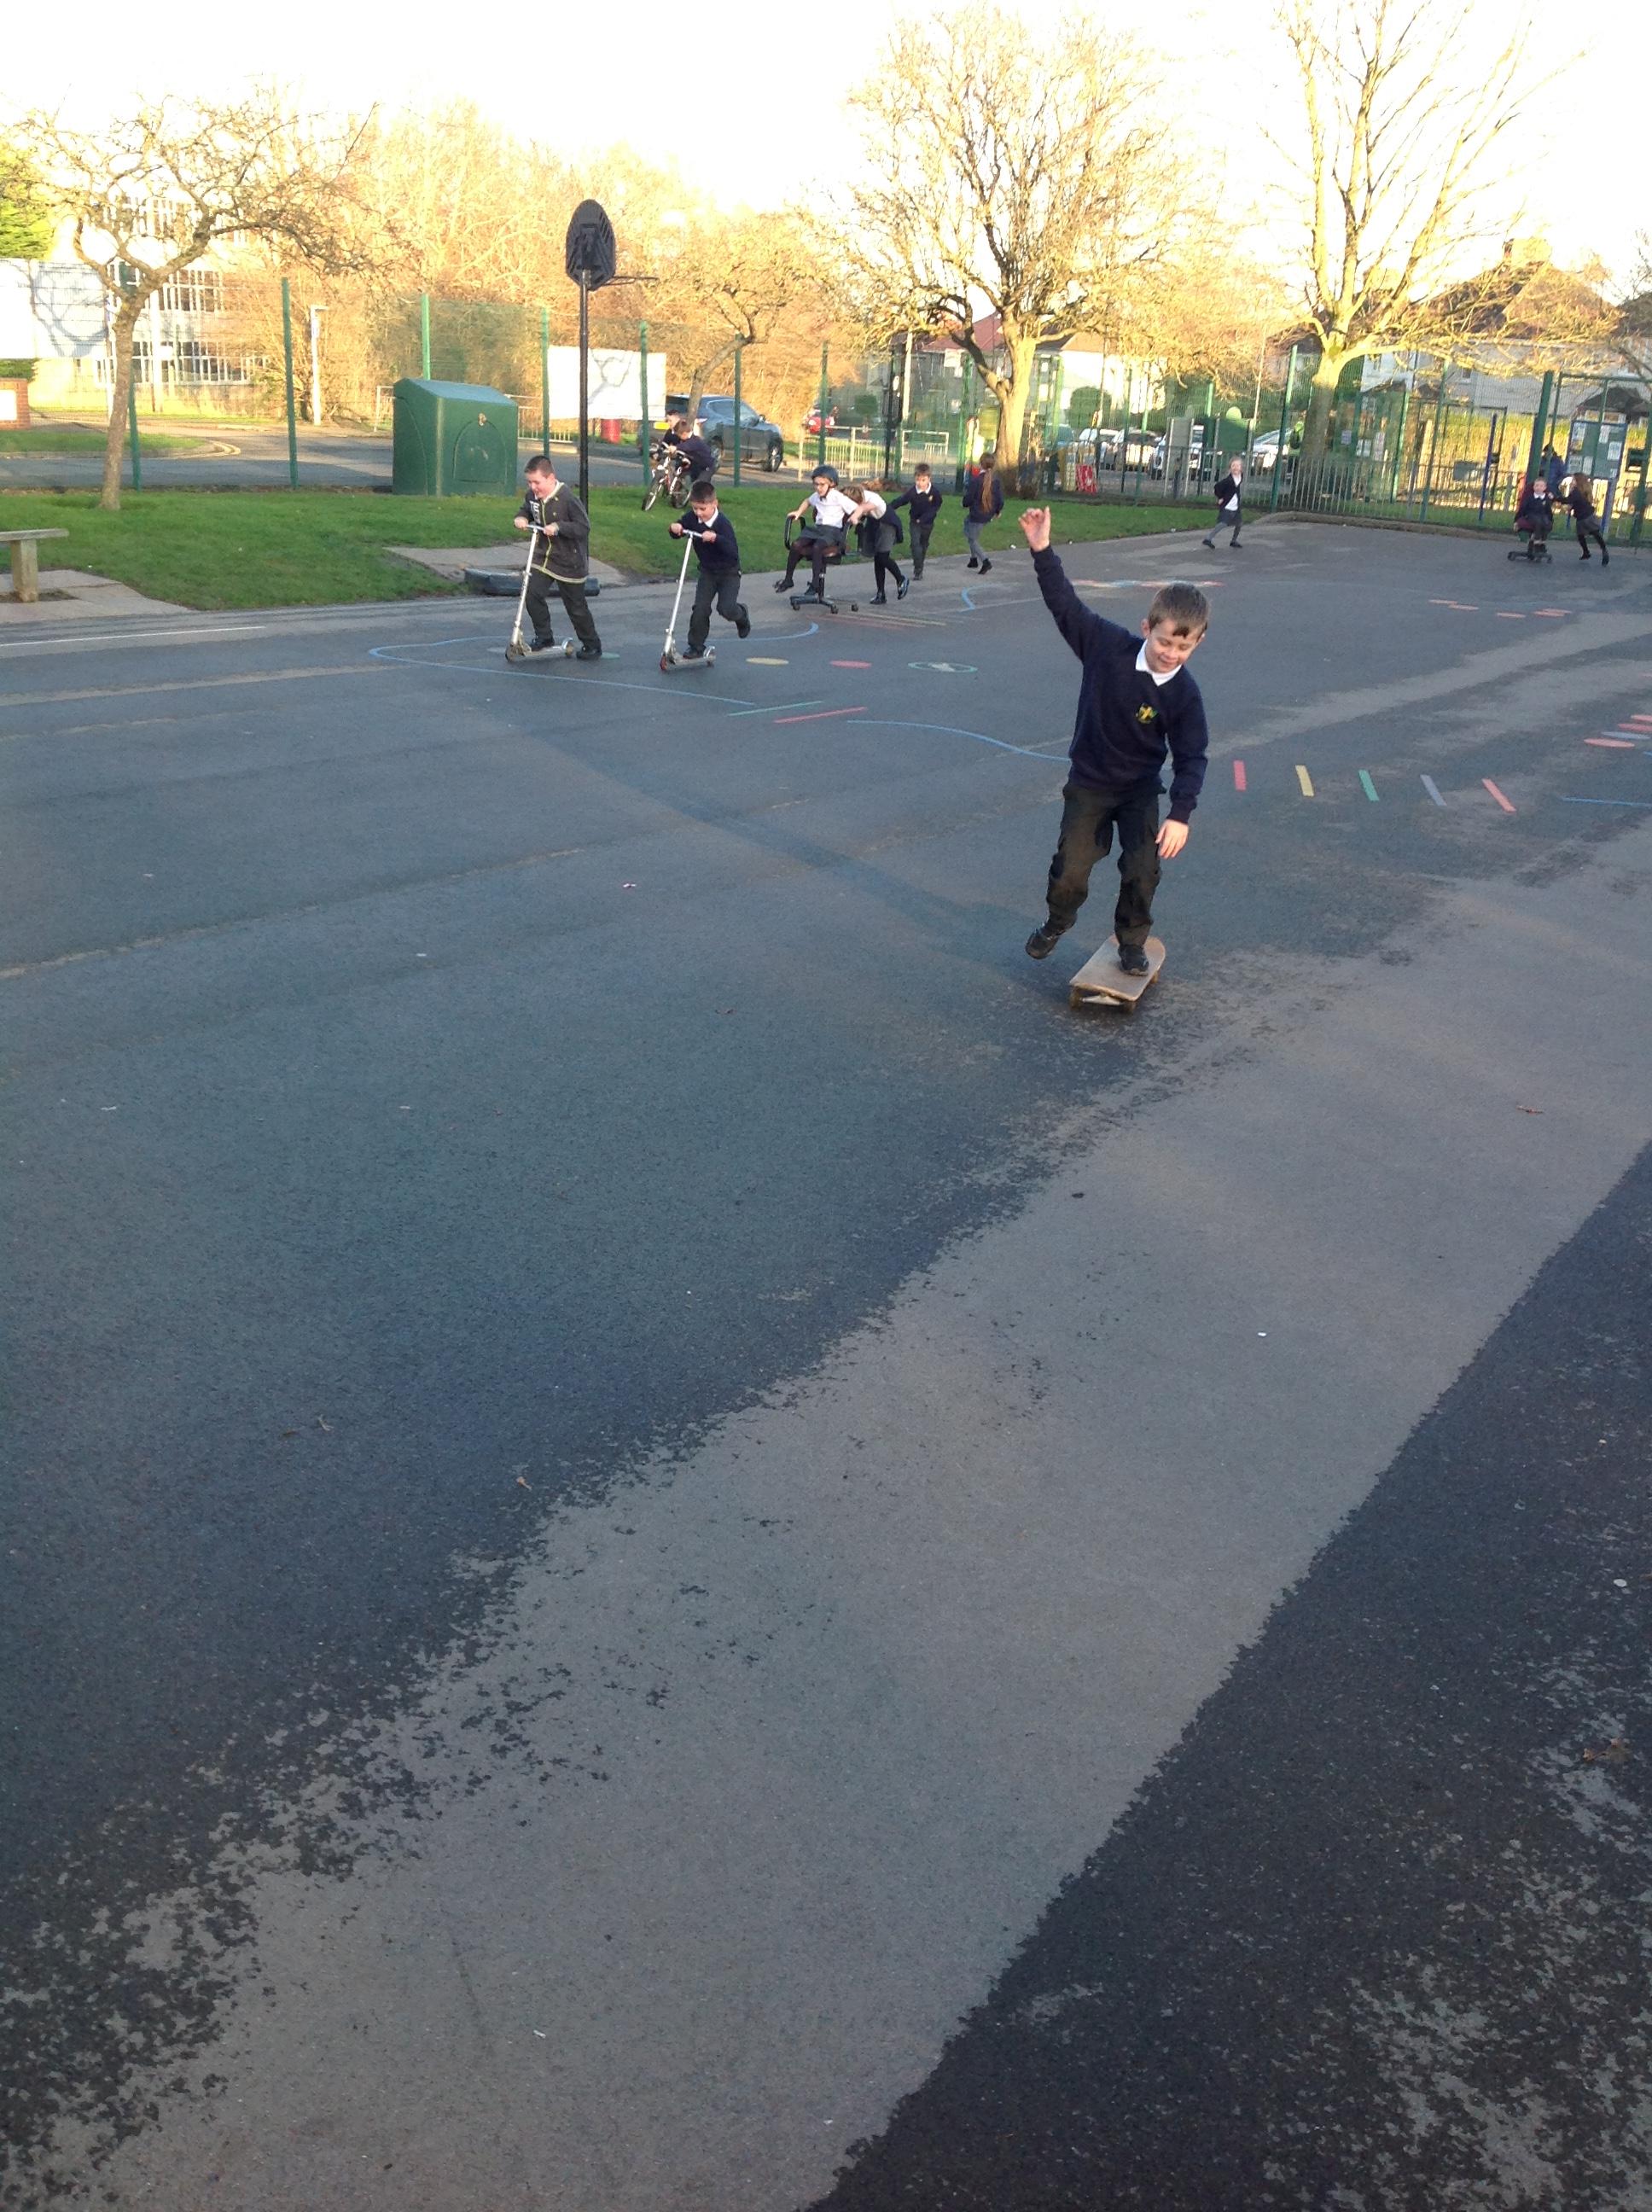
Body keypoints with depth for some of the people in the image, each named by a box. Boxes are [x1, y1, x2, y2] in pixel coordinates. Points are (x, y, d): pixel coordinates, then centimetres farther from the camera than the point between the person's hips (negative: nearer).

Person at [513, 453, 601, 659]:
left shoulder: (568, 499, -22)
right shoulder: (533, 496, -2)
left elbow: (584, 527, -22)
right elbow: (525, 509, 19)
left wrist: (559, 527, -32)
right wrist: (521, 518, -4)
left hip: (569, 562, -6)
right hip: (542, 556, 6)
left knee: (576, 607, 5)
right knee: (533, 594, -8)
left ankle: (592, 645, 23)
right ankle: (544, 637, 10)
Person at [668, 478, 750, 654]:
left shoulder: (723, 524, -27)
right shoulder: (693, 519, -10)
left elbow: (733, 552, -35)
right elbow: (679, 532, 4)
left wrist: (715, 538, -50)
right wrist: (675, 529, -21)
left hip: (728, 572, -5)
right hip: (707, 571, 5)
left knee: (726, 608, -15)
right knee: (700, 609, -5)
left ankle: (741, 617, 22)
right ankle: (696, 646, 6)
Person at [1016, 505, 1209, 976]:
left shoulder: (1184, 694, -18)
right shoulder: (1108, 646, -18)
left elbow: (1191, 758, -16)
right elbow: (1066, 604, -15)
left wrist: (1181, 814, -27)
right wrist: (1042, 551, -24)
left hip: (1141, 790, 0)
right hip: (1089, 784, 0)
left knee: (1143, 872, -4)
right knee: (1070, 873, -1)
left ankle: (1132, 941, 21)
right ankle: (1056, 923, 31)